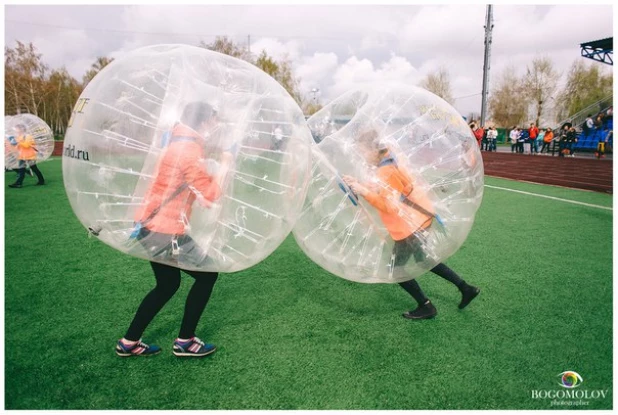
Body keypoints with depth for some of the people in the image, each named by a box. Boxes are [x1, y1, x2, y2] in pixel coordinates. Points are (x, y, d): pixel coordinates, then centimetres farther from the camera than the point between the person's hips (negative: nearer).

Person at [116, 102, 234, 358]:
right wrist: (225, 164, -7)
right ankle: (185, 342, 15)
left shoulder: (179, 145, 13)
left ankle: (129, 343, 29)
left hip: (152, 226, 10)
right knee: (207, 275, 4)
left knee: (167, 285, 20)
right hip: (165, 231, -10)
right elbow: (211, 194, -17)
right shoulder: (188, 150, -18)